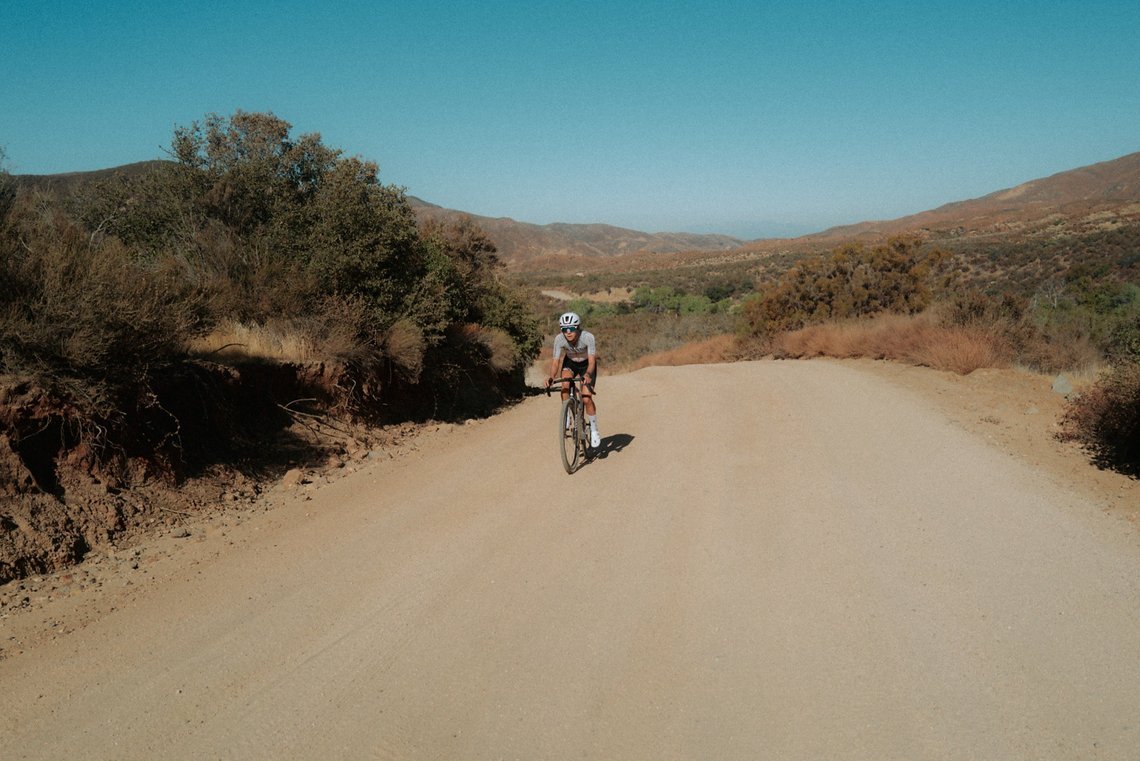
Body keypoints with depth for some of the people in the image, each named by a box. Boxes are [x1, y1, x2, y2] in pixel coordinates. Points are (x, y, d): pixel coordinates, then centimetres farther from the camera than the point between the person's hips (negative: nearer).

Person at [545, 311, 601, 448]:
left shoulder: (588, 337, -34)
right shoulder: (559, 339, -27)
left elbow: (592, 361, -37)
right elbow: (556, 361, -25)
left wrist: (587, 375, -56)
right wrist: (551, 376, -45)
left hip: (586, 365, -2)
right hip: (570, 363, 2)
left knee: (586, 398, -17)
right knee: (565, 383, -30)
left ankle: (594, 430, 4)